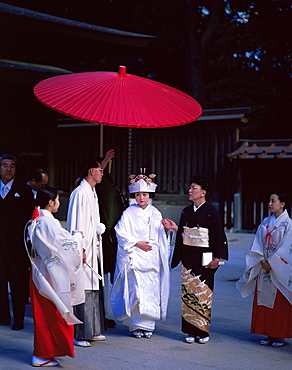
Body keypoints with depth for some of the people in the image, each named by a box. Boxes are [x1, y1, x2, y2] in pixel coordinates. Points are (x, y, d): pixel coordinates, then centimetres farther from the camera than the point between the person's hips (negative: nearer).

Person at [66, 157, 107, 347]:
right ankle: (80, 335, -1)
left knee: (94, 289, 13)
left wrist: (100, 227, 11)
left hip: (94, 247, 10)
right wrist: (79, 249, -19)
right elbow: (76, 224, -16)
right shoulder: (80, 193, -13)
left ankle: (93, 330, 21)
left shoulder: (93, 192, 16)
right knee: (83, 290, -7)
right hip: (84, 249, -10)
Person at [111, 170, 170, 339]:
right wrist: (137, 243, -10)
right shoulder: (129, 213, 2)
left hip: (152, 258, 3)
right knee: (136, 291, -9)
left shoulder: (155, 214, 11)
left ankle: (148, 325, 7)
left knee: (151, 291, -2)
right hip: (134, 257, -3)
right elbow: (121, 232, -4)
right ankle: (136, 325, 1)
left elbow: (161, 237, 16)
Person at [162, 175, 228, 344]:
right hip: (188, 258, 6)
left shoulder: (211, 212, -7)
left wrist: (217, 258, -14)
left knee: (203, 293, -3)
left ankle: (203, 331, 6)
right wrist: (175, 228, -1)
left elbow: (219, 235, -9)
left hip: (204, 259, -6)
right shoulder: (187, 211, 12)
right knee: (188, 292, 4)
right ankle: (191, 331, 11)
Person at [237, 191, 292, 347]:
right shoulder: (265, 222, 11)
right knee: (263, 301, 5)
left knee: (279, 303, -2)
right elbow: (257, 244, 7)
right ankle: (269, 334, 13)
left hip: (279, 270, -6)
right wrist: (262, 260, -8)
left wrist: (271, 263, -14)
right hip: (264, 268, 6)